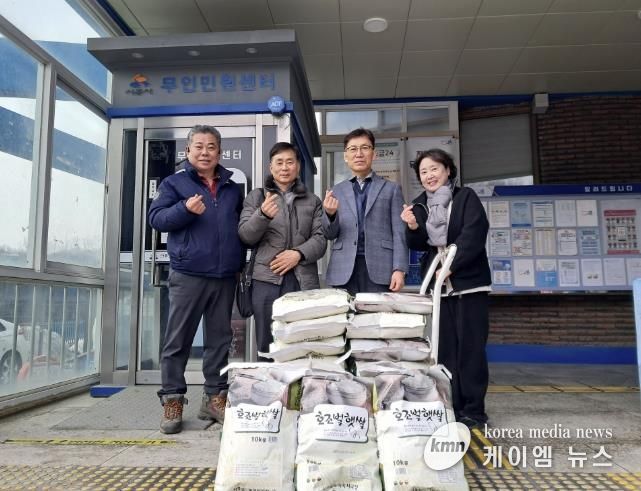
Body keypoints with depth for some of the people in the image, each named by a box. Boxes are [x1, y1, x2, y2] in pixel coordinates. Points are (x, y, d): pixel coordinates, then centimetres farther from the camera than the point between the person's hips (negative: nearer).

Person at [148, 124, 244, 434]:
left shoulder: (232, 188, 17)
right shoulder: (174, 183, 6)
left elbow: (242, 226, 25)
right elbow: (156, 218, -3)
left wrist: (240, 262, 13)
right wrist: (185, 209, -21)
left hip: (225, 277, 4)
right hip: (188, 275, -4)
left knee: (219, 339, 9)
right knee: (178, 340, 1)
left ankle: (214, 397, 19)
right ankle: (172, 401, 11)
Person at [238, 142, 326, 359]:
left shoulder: (313, 201, 15)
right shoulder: (256, 196, 12)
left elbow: (320, 238, 6)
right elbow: (245, 236, 1)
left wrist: (299, 253, -14)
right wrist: (262, 215, -19)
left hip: (304, 280, 1)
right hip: (267, 279, -1)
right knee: (267, 346, 3)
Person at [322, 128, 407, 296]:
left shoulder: (391, 189, 9)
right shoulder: (336, 191, 14)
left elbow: (399, 233, 4)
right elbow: (330, 234, 12)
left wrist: (399, 269, -8)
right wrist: (330, 214, -9)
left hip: (379, 269, -1)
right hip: (344, 270, 2)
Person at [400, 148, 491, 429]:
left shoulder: (466, 197, 0)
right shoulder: (420, 204, 12)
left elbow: (473, 234, -12)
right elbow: (418, 245, 9)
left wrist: (451, 265, -21)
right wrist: (412, 227, -12)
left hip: (469, 282, -4)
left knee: (470, 347, -1)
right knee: (445, 348, 5)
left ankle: (473, 410, 8)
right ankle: (451, 407, 14)